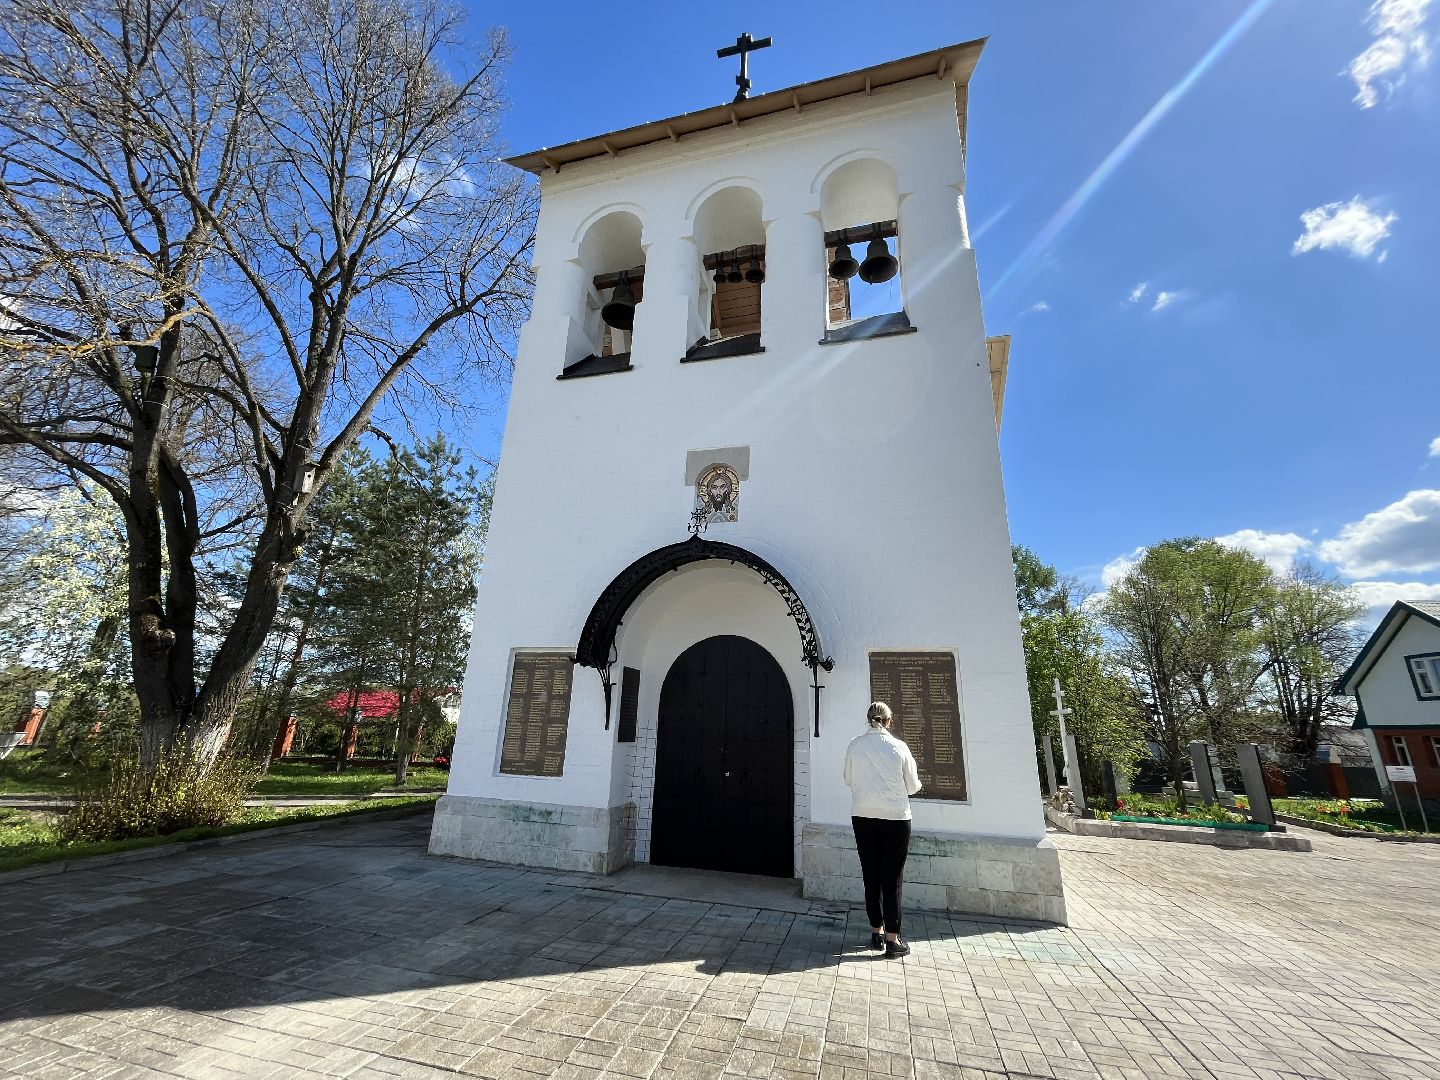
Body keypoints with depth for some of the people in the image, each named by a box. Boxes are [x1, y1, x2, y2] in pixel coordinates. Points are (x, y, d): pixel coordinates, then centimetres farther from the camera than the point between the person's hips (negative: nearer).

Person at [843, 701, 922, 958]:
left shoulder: (854, 745, -4)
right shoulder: (899, 747, -9)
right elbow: (913, 786, 0)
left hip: (863, 816, 2)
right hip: (895, 818, -2)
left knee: (871, 876, 13)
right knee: (892, 878, 7)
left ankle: (876, 932, 23)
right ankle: (892, 940, 11)